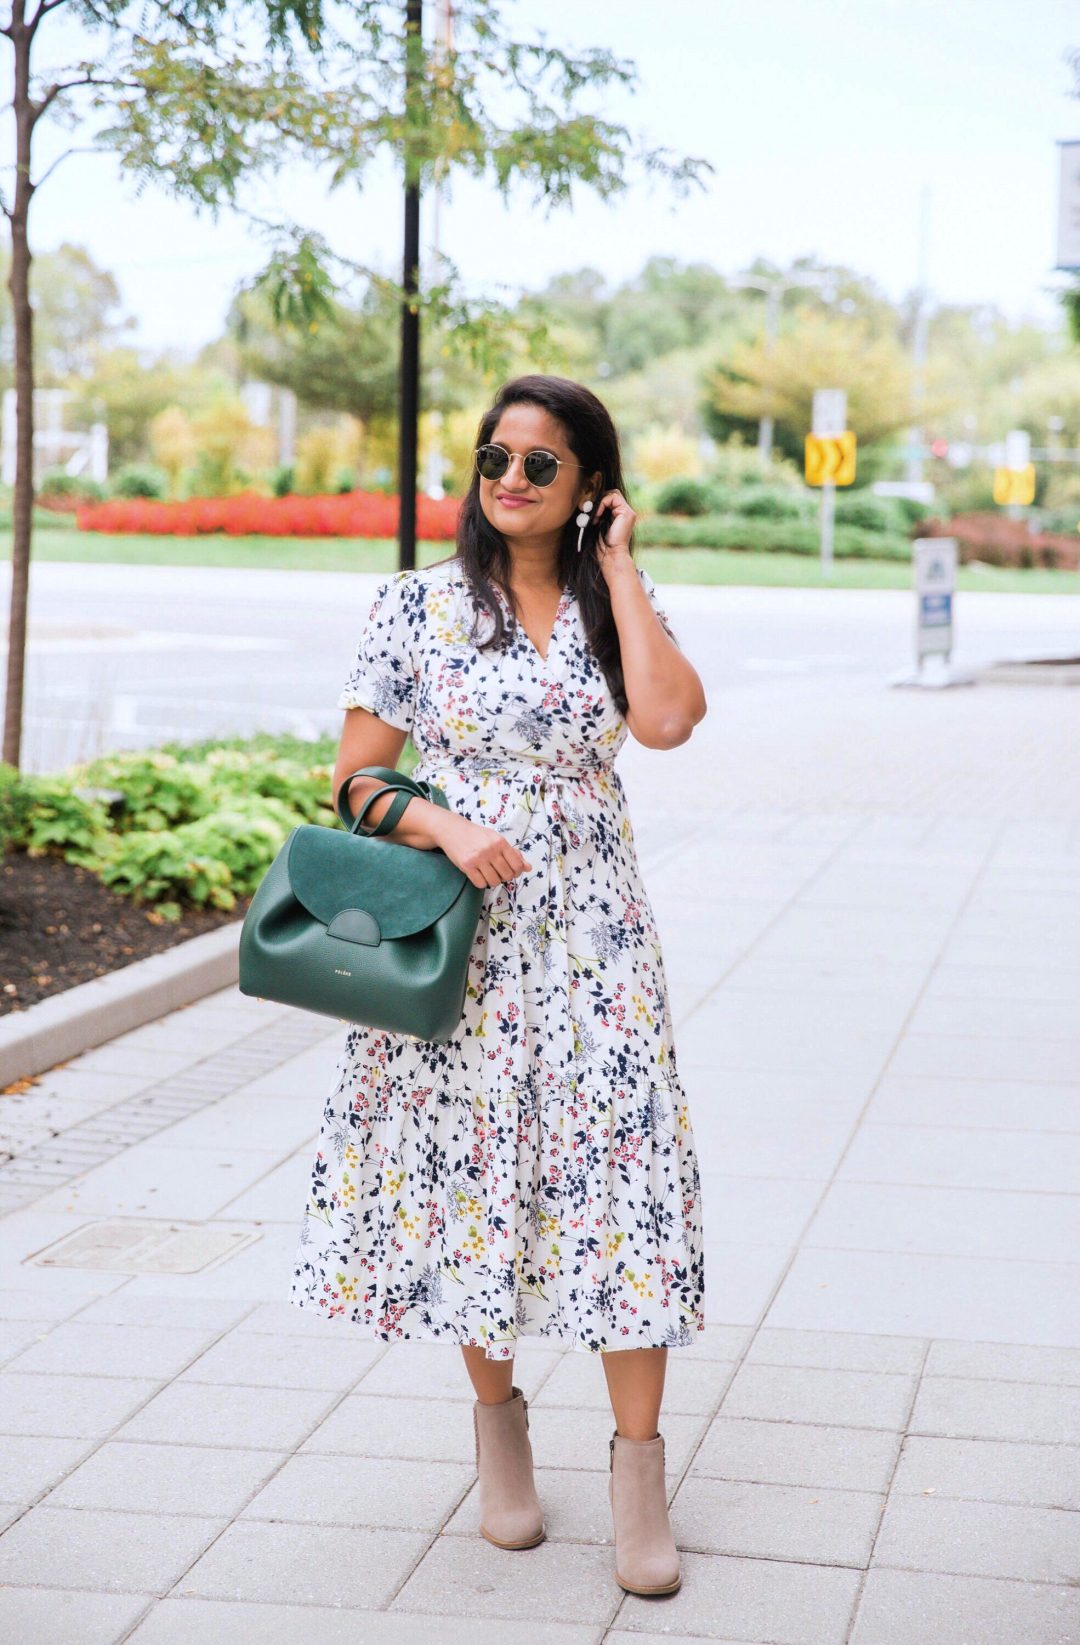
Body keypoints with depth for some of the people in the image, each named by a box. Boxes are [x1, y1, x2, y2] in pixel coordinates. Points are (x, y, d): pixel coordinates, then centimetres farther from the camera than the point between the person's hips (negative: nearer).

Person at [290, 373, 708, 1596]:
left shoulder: (615, 604, 6)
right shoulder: (416, 604, 1)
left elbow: (667, 721, -14)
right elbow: (358, 775, 1)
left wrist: (617, 565, -8)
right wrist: (447, 827, -17)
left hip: (589, 934, 1)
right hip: (455, 933, -1)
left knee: (620, 1172, -4)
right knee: (470, 1170, 7)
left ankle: (637, 1466, 6)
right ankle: (497, 1418, 29)